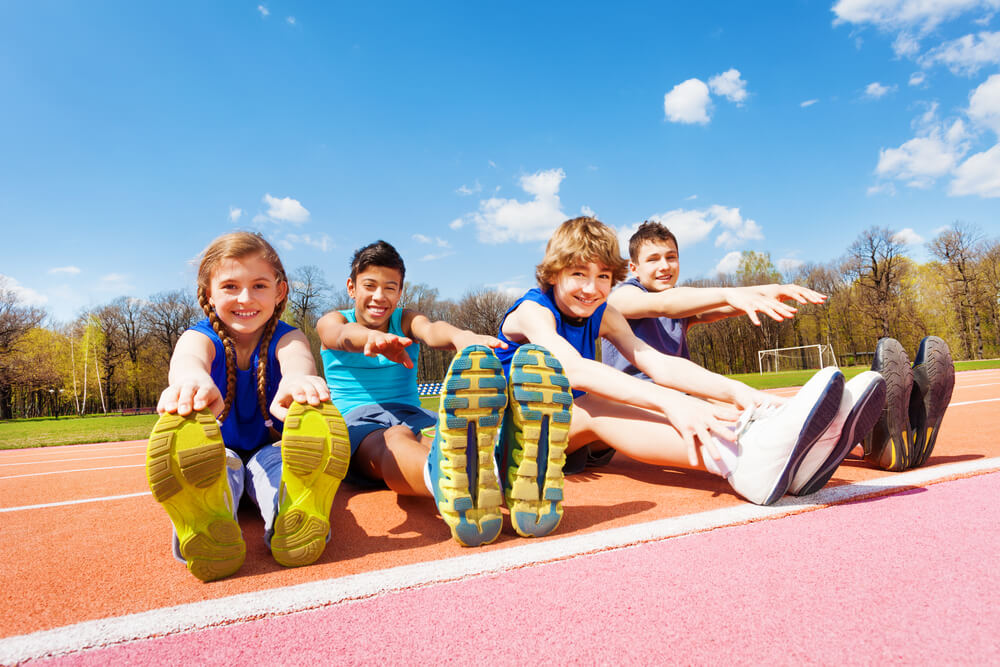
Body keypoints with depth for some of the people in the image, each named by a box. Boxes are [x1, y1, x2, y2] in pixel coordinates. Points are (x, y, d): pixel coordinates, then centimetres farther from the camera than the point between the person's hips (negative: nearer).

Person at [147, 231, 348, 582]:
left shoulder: (287, 336, -10)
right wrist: (192, 379, -66)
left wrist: (297, 379, -67)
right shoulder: (201, 336, -9)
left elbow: (297, 357, -38)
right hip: (218, 453, 0)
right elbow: (188, 356, -37)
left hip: (271, 451, 0)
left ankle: (295, 522, -61)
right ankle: (209, 525, -62)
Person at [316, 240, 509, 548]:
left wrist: (461, 337, -40)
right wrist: (373, 338, -46)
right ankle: (444, 476, -75)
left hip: (411, 415, 3)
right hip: (356, 419, -2)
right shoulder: (331, 322, 11)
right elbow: (345, 335, -18)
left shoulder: (406, 320, 15)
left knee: (441, 437, -36)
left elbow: (431, 330, -13)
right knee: (394, 441, -40)